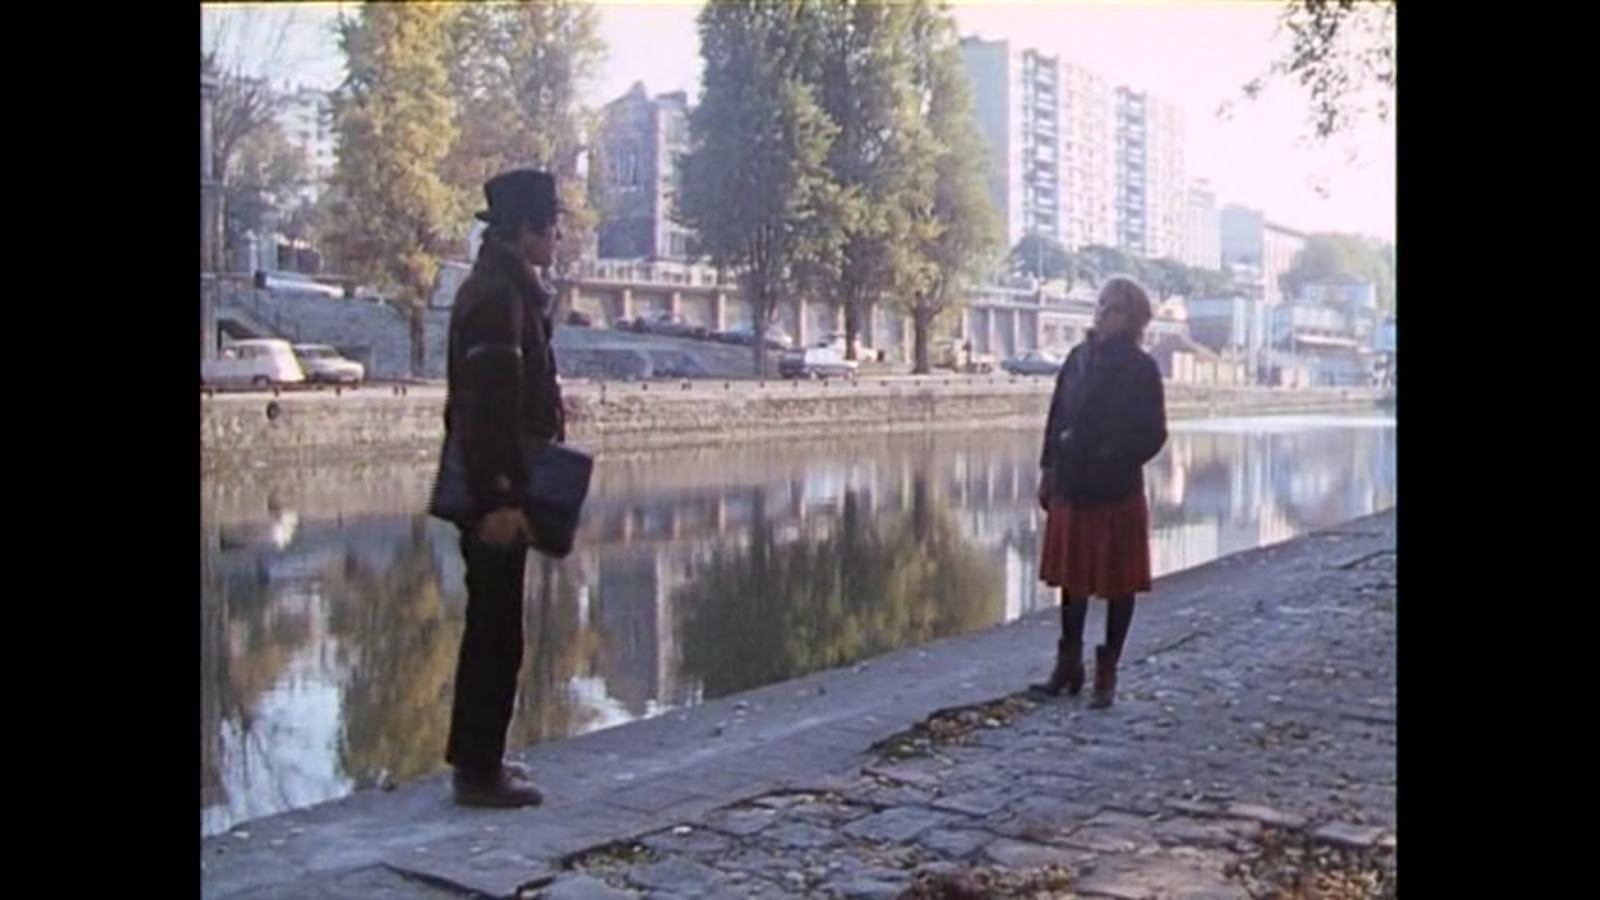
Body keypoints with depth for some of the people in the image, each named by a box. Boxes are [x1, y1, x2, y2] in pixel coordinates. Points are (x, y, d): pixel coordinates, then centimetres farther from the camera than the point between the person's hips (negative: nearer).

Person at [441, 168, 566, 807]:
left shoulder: (504, 288, 15)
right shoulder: (498, 296, -16)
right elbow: (488, 405, -22)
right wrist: (498, 499, -24)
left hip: (494, 489, 10)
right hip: (496, 492, -10)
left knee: (490, 625, 18)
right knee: (497, 632, -3)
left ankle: (474, 755, 29)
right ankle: (479, 771, 6)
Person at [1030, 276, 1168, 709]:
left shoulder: (1141, 369, -8)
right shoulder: (1078, 358, 5)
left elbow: (1152, 436, -9)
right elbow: (1056, 418, 10)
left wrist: (1108, 454, -19)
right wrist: (1049, 471, 8)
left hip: (1117, 493, -5)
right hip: (1072, 488, 5)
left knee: (1117, 584, 6)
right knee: (1072, 579, 14)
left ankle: (1107, 672, 18)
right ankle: (1069, 665, 26)